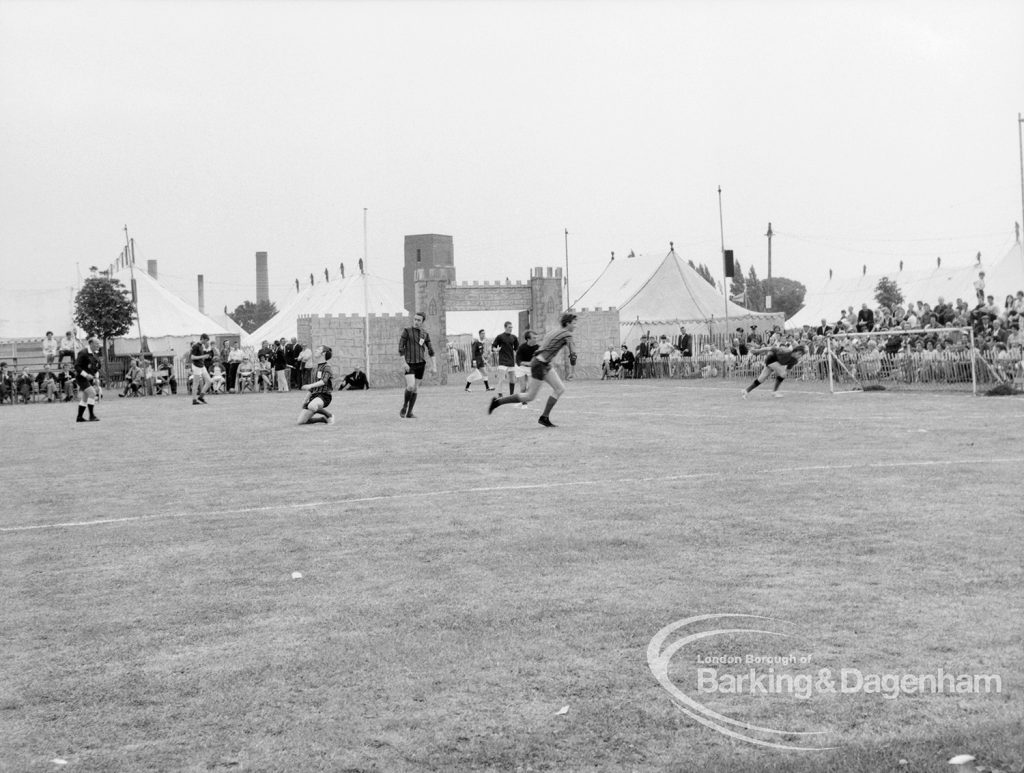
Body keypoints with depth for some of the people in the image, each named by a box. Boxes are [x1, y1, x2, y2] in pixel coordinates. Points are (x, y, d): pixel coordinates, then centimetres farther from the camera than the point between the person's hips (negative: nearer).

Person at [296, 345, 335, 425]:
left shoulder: (327, 366, -4)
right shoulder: (317, 367, 22)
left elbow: (324, 381, -23)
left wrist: (310, 386, -35)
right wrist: (305, 401, 24)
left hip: (323, 396, -8)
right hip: (314, 396, 8)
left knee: (312, 406, -42)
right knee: (300, 422, -3)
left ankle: (330, 415, -13)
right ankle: (323, 419, 14)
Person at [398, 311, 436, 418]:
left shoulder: (425, 334, 9)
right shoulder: (407, 331, -3)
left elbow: (431, 351, 11)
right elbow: (400, 348, -6)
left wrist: (434, 366, 5)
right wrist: (404, 363, -14)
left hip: (420, 364, 4)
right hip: (410, 364, -4)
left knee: (416, 388, 5)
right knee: (410, 386, -20)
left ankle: (409, 412, 13)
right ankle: (404, 406, 4)